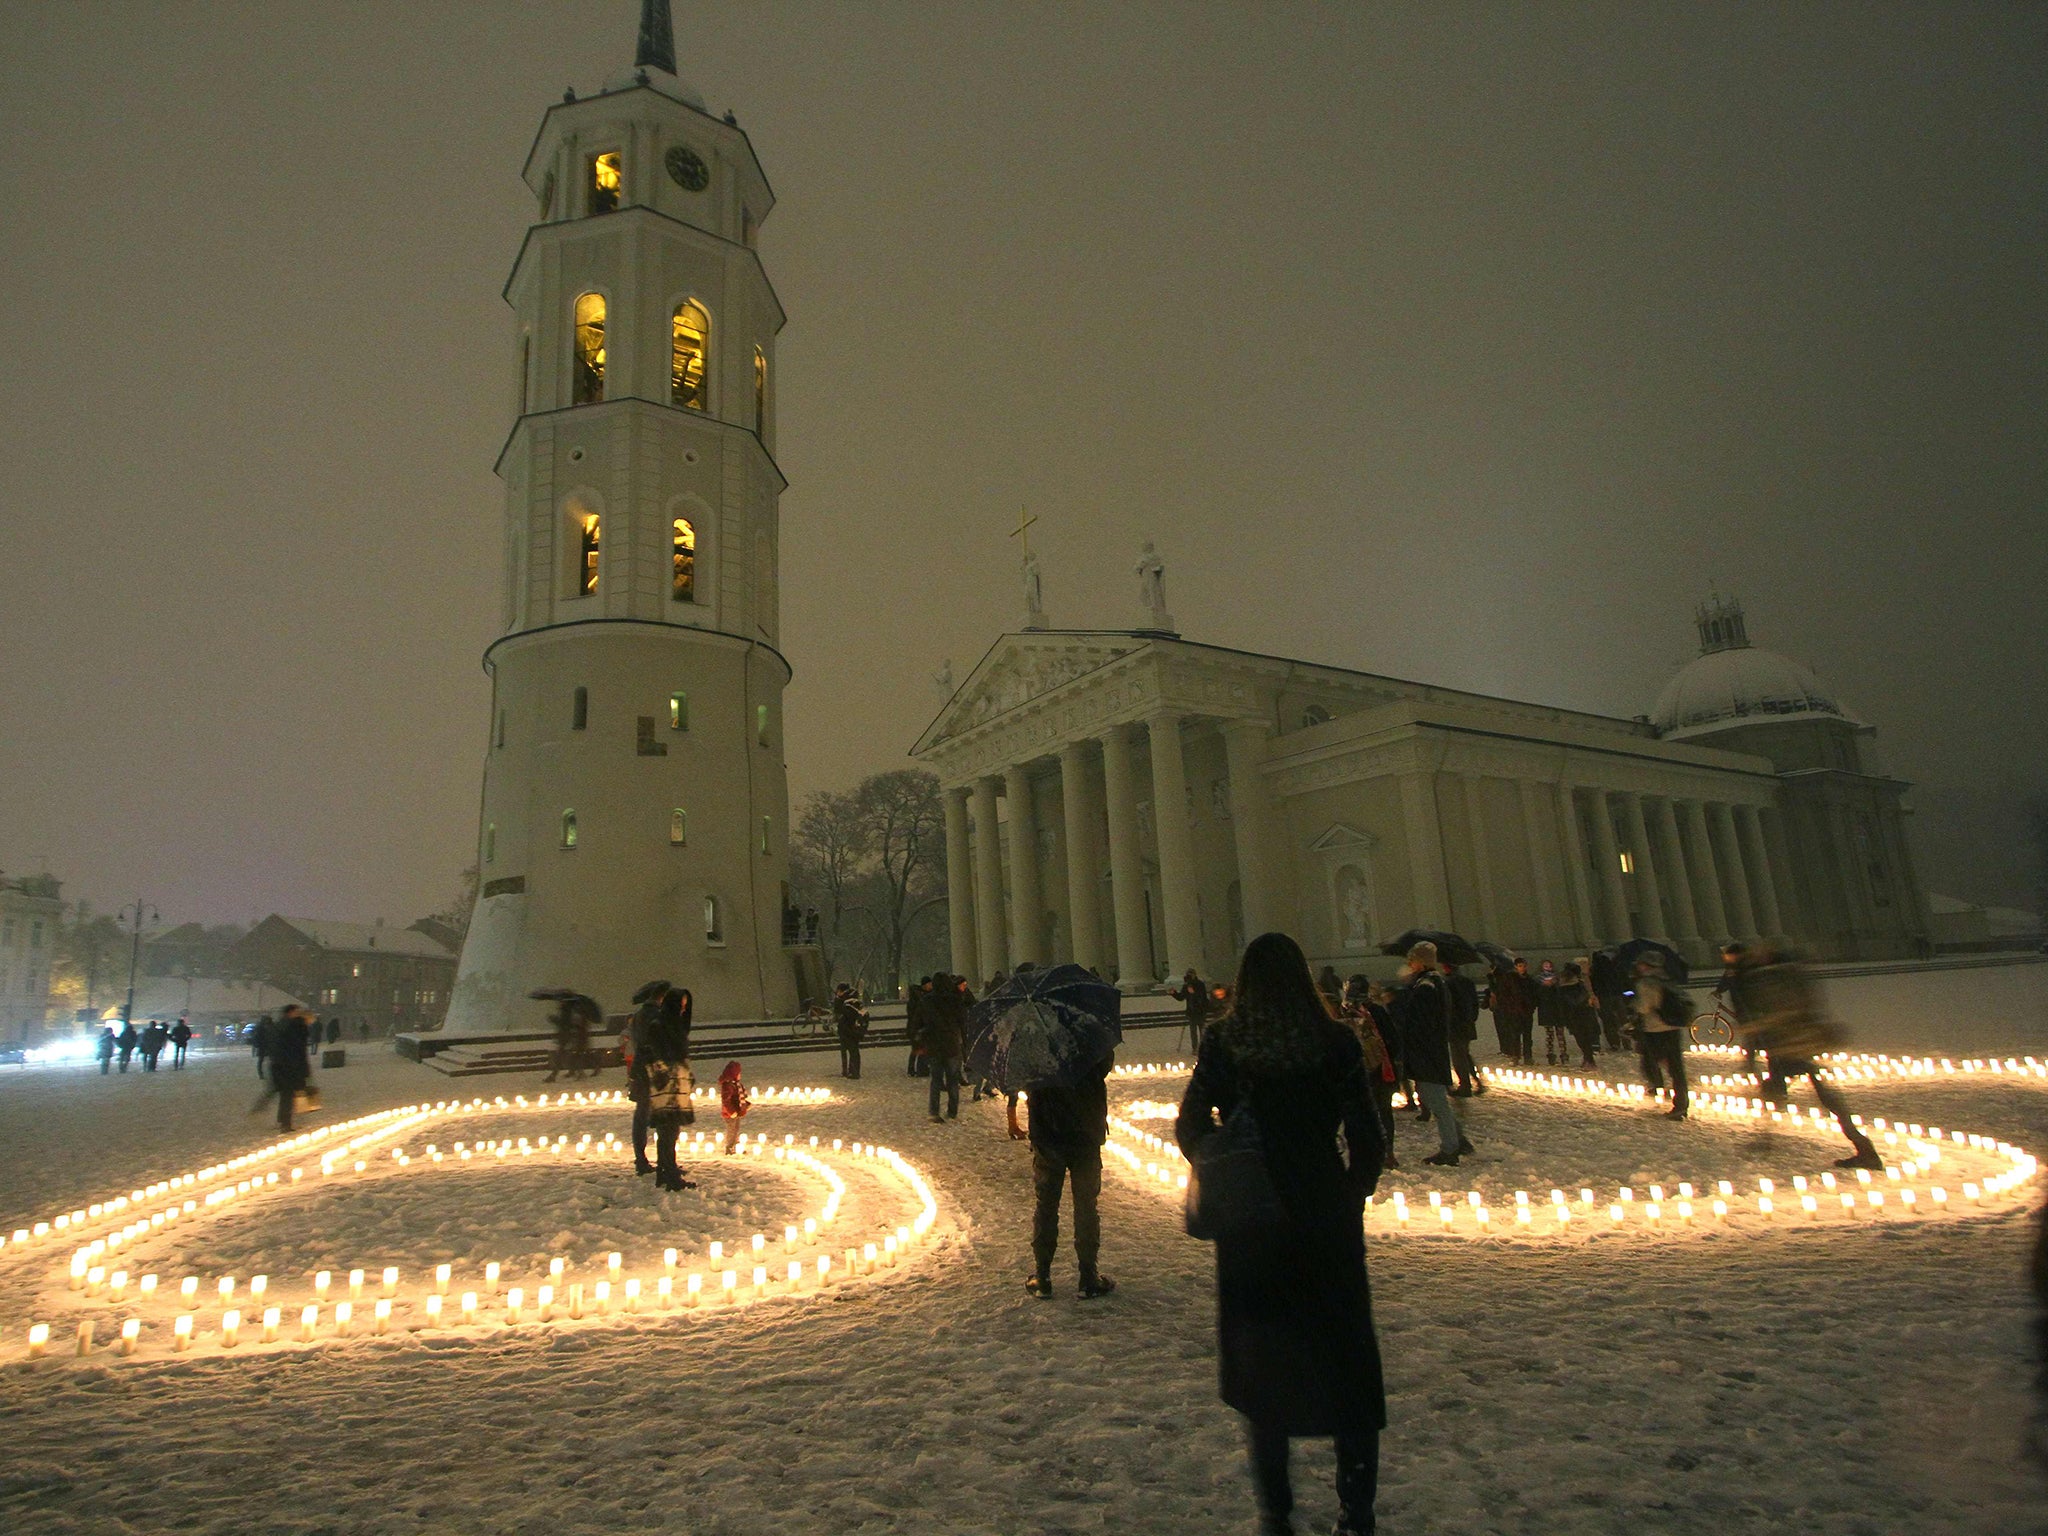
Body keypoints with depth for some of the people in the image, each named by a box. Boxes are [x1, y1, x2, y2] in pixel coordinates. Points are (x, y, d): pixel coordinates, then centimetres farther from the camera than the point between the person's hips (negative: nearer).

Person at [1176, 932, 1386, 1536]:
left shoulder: (1222, 1042, -7)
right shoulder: (1335, 1041, -8)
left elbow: (1190, 1123, -6)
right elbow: (1367, 1137, -6)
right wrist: (1351, 1197, 9)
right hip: (1327, 1217, 0)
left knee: (1262, 1359, 15)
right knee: (1343, 1354, 14)